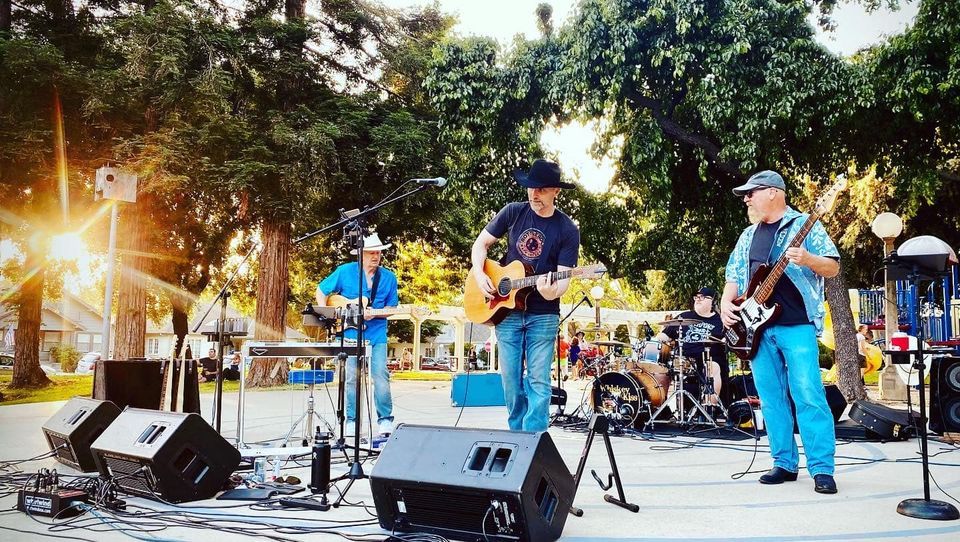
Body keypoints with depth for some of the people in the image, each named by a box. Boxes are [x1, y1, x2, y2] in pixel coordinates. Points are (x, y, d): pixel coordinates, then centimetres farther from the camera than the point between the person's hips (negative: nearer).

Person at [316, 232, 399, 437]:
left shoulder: (389, 277, 5)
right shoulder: (345, 271, 0)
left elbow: (391, 308, 8)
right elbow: (321, 291, 8)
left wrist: (374, 314, -11)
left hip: (377, 334, 1)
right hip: (350, 333, -1)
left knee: (381, 376, -7)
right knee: (352, 378, 3)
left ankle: (385, 420, 2)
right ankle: (351, 420, 14)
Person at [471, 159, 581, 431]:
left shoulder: (567, 230, -6)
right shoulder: (513, 212, 1)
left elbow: (564, 277, -10)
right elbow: (481, 244, 8)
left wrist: (553, 292, -32)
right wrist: (479, 275, -8)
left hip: (543, 315, -2)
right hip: (505, 310, 3)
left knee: (538, 382, -4)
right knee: (511, 380, 7)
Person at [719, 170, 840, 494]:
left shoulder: (804, 225, 1)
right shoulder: (748, 236, 19)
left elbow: (833, 267, -3)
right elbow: (734, 276, 20)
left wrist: (807, 259, -22)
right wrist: (726, 303, 2)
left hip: (796, 325, -6)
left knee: (808, 396, -10)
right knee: (771, 398, 7)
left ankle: (822, 469, -5)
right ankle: (785, 464, 15)